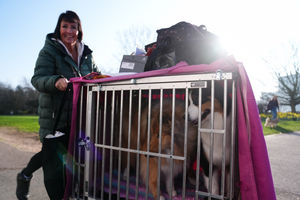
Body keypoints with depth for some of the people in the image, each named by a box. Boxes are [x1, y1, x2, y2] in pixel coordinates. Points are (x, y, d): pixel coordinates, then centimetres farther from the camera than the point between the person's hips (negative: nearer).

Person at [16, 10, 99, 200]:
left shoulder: (86, 53, 11)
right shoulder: (49, 51, -4)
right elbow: (38, 79, -13)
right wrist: (56, 81, -34)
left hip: (78, 116, 6)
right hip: (54, 116, -5)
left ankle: (25, 175, 46)